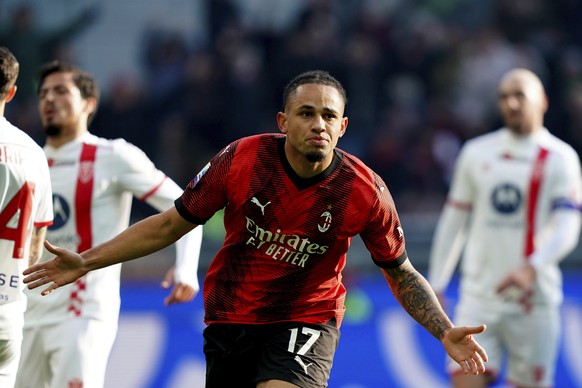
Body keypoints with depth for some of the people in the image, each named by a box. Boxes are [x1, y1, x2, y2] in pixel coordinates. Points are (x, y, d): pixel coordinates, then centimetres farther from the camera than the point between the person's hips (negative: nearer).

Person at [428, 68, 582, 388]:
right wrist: (435, 286, 12)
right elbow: (453, 221, 16)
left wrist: (531, 268, -26)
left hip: (533, 302, -2)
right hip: (478, 298, 2)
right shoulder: (476, 153, 11)